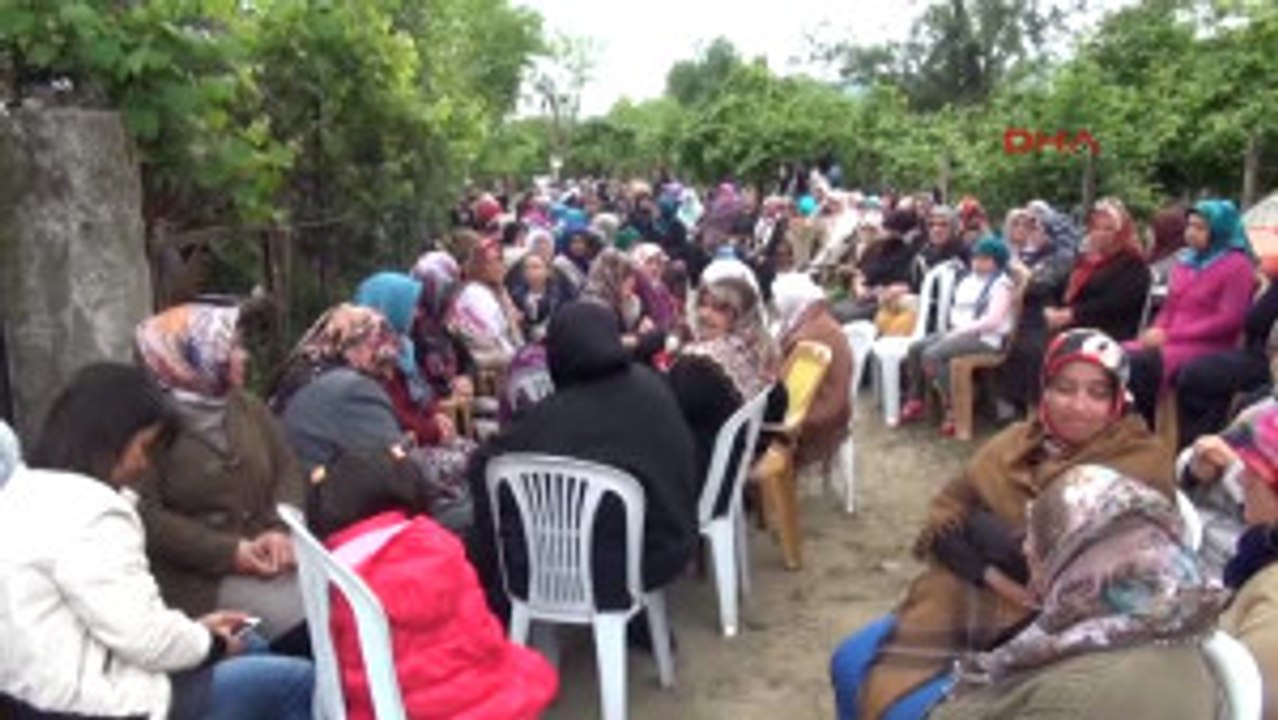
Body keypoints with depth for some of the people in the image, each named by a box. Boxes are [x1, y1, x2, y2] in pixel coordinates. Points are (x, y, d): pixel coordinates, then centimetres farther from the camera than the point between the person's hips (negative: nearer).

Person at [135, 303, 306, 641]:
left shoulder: (247, 405, 16)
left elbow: (287, 468, 12)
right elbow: (145, 514, -13)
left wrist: (281, 530, -7)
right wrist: (227, 552, -17)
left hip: (267, 560, 6)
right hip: (200, 578, -6)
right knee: (307, 621, -25)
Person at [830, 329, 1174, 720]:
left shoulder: (1141, 464, -7)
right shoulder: (1017, 441, 11)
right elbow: (942, 516, 6)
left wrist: (979, 524, -9)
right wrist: (991, 574, -15)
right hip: (959, 603, 6)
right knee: (851, 666, 0)